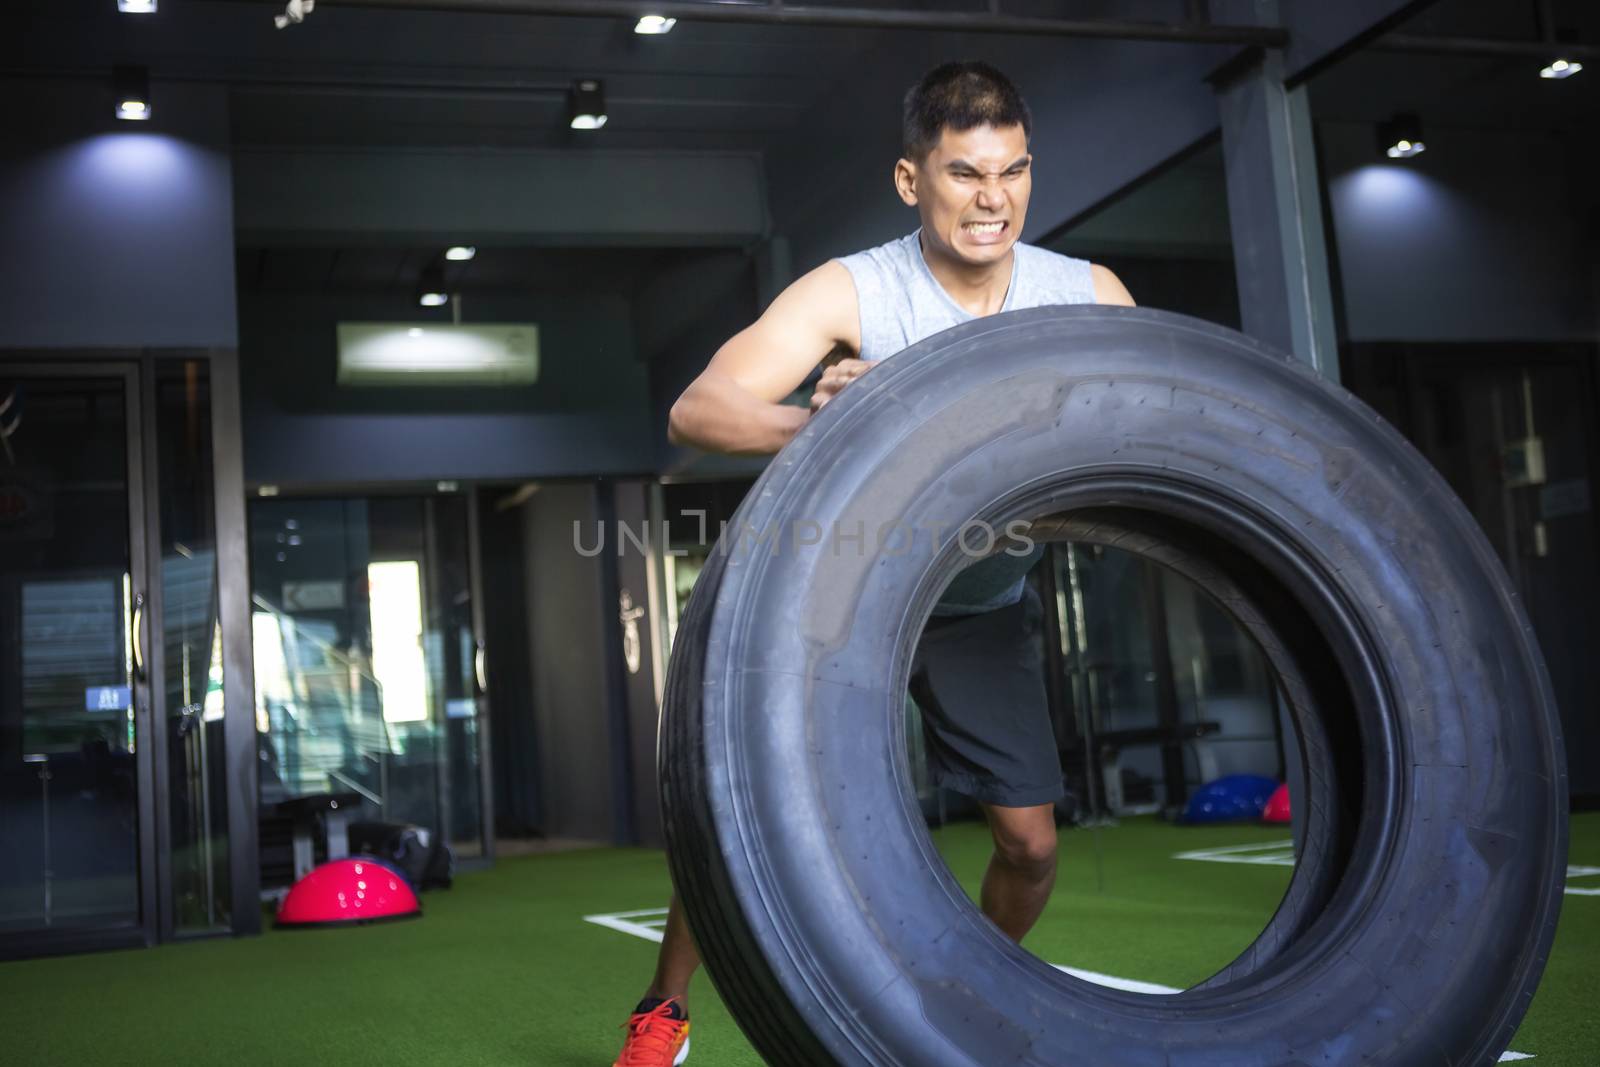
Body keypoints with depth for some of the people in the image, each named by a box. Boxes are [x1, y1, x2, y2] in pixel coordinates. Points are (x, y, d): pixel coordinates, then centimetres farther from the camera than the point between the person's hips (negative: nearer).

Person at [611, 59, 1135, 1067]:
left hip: (987, 607, 3)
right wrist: (820, 421, -56)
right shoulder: (852, 292, -24)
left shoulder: (1090, 296, -14)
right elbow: (696, 410, -35)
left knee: (1031, 842, -1)